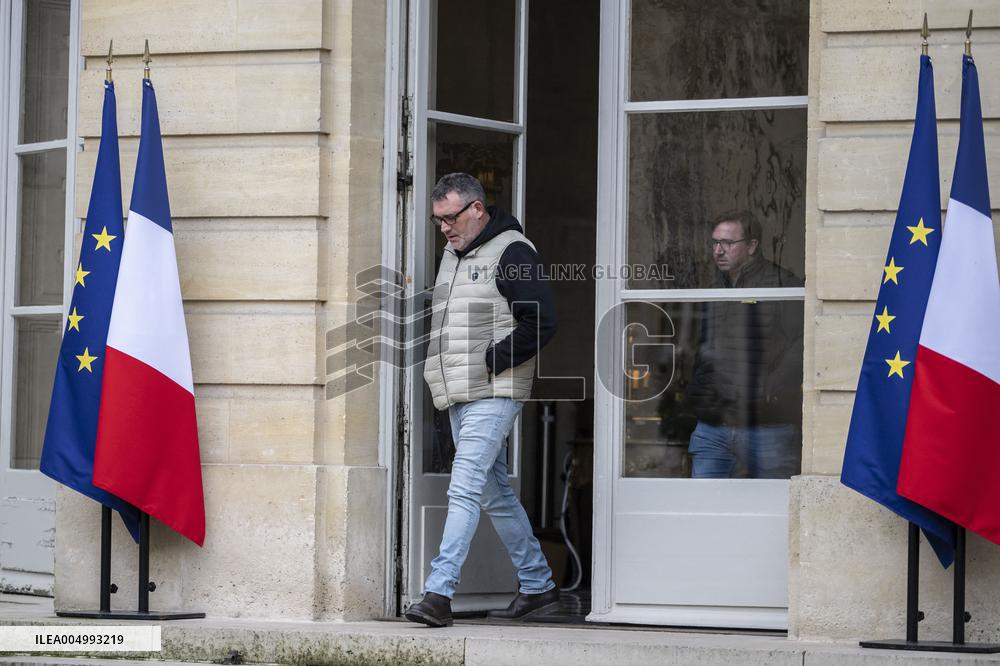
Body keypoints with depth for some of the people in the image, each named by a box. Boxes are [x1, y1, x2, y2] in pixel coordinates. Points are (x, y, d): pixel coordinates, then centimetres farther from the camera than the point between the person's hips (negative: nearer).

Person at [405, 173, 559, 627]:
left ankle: (439, 593, -20)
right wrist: (437, 366, 14)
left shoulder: (512, 253, -9)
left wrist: (490, 363, -16)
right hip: (459, 396, 9)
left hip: (493, 393, -9)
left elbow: (541, 322, -16)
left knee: (464, 489, -16)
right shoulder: (453, 255, 18)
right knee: (494, 495, 13)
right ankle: (537, 586, 23)